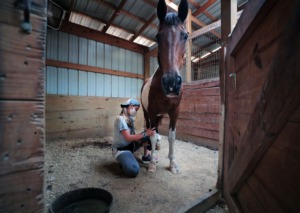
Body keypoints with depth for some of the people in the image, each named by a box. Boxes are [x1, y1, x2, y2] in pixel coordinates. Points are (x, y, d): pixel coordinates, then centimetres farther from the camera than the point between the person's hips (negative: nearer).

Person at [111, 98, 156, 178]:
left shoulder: (130, 119, 4)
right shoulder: (121, 119, -22)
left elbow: (133, 136, 3)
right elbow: (128, 138, -26)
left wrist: (142, 142, -14)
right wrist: (145, 134, -23)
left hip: (131, 145, 9)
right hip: (120, 149, -9)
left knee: (148, 134, 3)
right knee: (133, 171, -29)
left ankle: (146, 157, 15)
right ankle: (123, 160, 3)